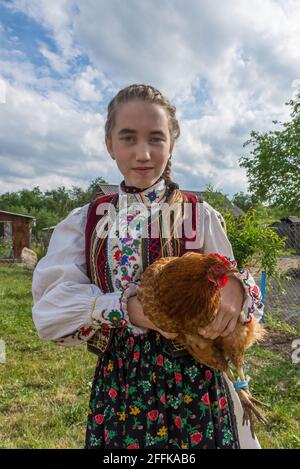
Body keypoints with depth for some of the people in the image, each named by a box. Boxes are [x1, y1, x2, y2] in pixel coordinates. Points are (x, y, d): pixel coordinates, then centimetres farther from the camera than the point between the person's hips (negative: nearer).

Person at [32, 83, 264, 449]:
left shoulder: (200, 215, -3)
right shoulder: (85, 221, -1)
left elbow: (229, 289, -2)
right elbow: (50, 311, -10)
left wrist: (236, 289, -26)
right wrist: (129, 307, -25)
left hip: (193, 382, -1)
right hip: (117, 383, 2)